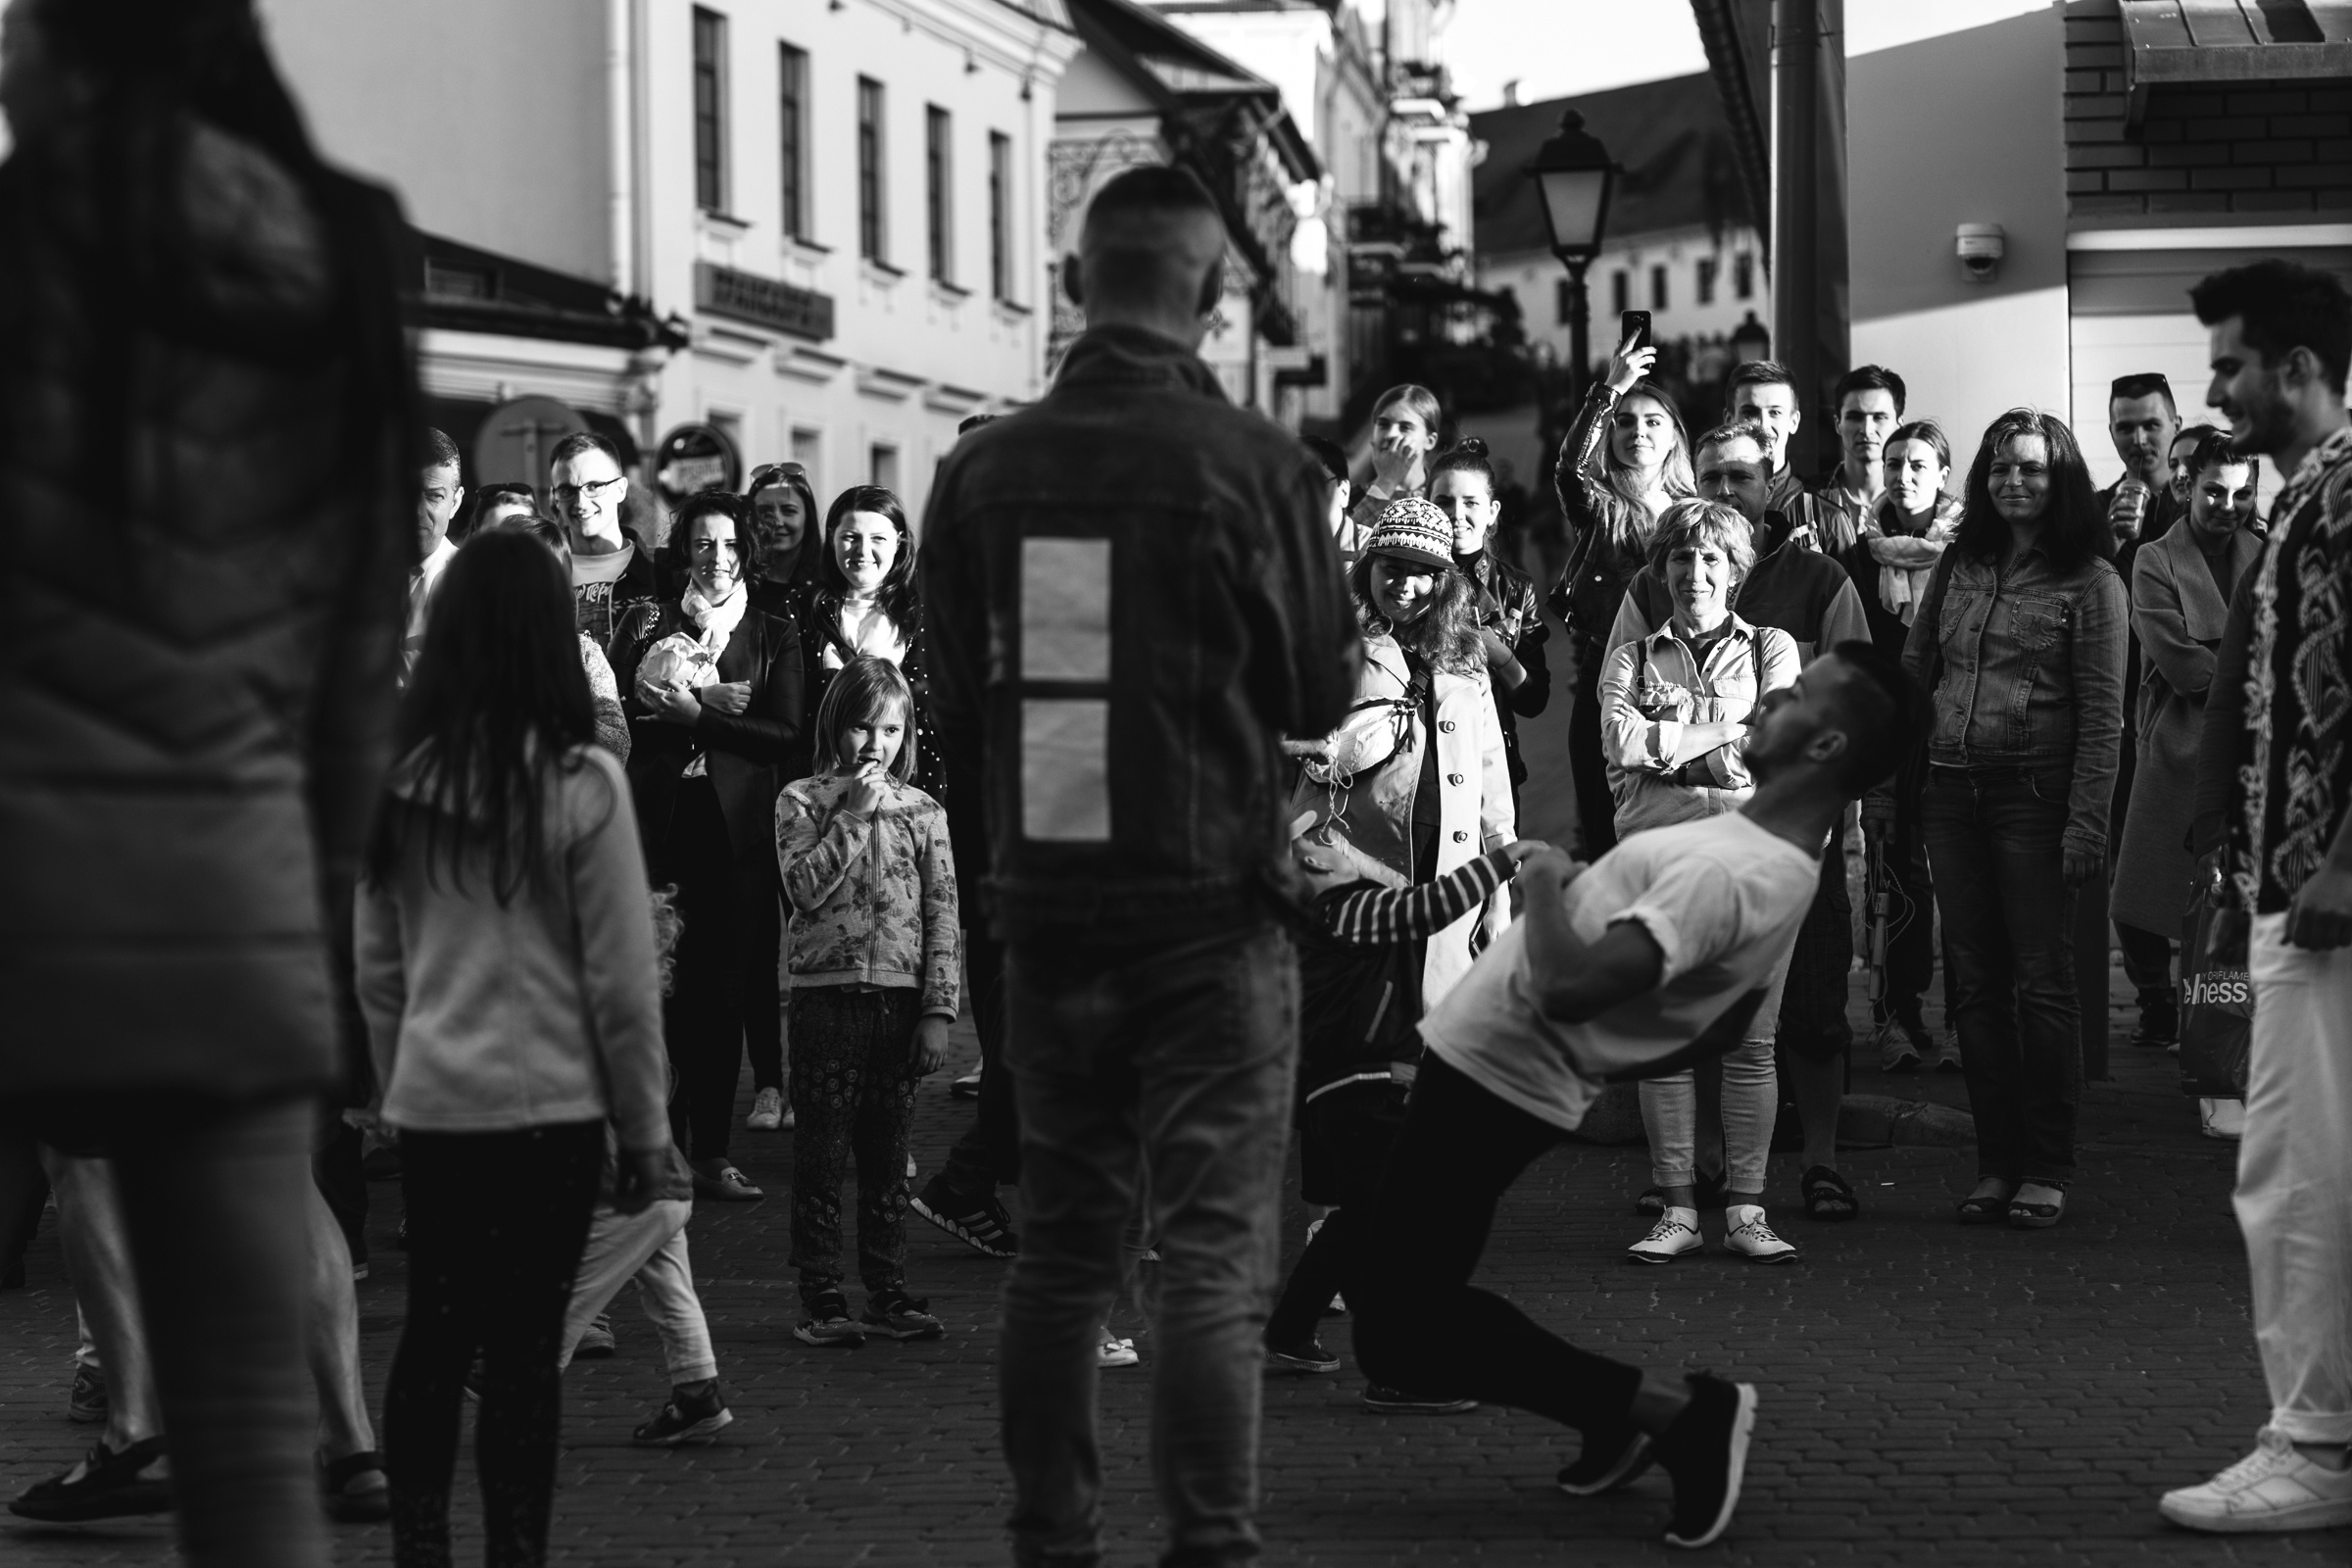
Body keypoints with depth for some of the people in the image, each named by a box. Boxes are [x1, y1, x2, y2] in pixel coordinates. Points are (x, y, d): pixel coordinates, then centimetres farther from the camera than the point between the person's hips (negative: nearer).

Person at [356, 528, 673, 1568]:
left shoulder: (400, 777, -1)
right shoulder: (581, 784, -12)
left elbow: (377, 966, 6)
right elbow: (621, 981, -8)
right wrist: (645, 1125, 1)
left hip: (428, 1102, 4)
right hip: (548, 1104, -4)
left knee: (432, 1333, 13)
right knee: (524, 1347, 2)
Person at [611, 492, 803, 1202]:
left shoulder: (775, 638, 11)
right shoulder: (646, 624, 12)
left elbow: (787, 736, -2)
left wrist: (693, 715, -10)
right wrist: (712, 704, -11)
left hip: (736, 827, 0)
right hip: (658, 818, 0)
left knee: (724, 991, 0)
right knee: (659, 989, -5)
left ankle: (711, 1151, 5)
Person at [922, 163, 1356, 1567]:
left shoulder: (981, 472, -1)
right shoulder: (1258, 466, -11)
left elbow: (955, 711, 6)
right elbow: (1323, 693, -3)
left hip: (1048, 910, 4)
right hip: (1212, 910, -4)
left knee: (1062, 1243, 13)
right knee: (1217, 1254, 0)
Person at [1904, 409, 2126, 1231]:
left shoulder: (2089, 580, -3)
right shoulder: (1958, 567, 12)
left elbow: (2102, 713, -7)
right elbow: (1912, 672, 13)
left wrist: (2087, 821, -14)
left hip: (2034, 793, -5)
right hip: (1951, 788, 5)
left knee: (2042, 982, -2)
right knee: (1975, 982, 6)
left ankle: (2048, 1170, 4)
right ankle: (1996, 1164, 11)